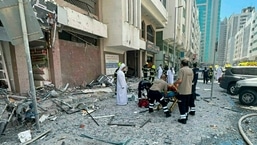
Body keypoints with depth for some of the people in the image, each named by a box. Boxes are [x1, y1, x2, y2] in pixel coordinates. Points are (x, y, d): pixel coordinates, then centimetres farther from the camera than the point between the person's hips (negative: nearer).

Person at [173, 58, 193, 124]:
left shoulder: (181, 70, -15)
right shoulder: (191, 70, 7)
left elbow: (179, 80, -22)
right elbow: (191, 80, 13)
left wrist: (175, 83, -3)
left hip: (182, 91, -7)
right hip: (189, 90, 7)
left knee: (182, 104, 3)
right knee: (186, 104, 19)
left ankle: (183, 118, 7)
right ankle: (185, 116, 32)